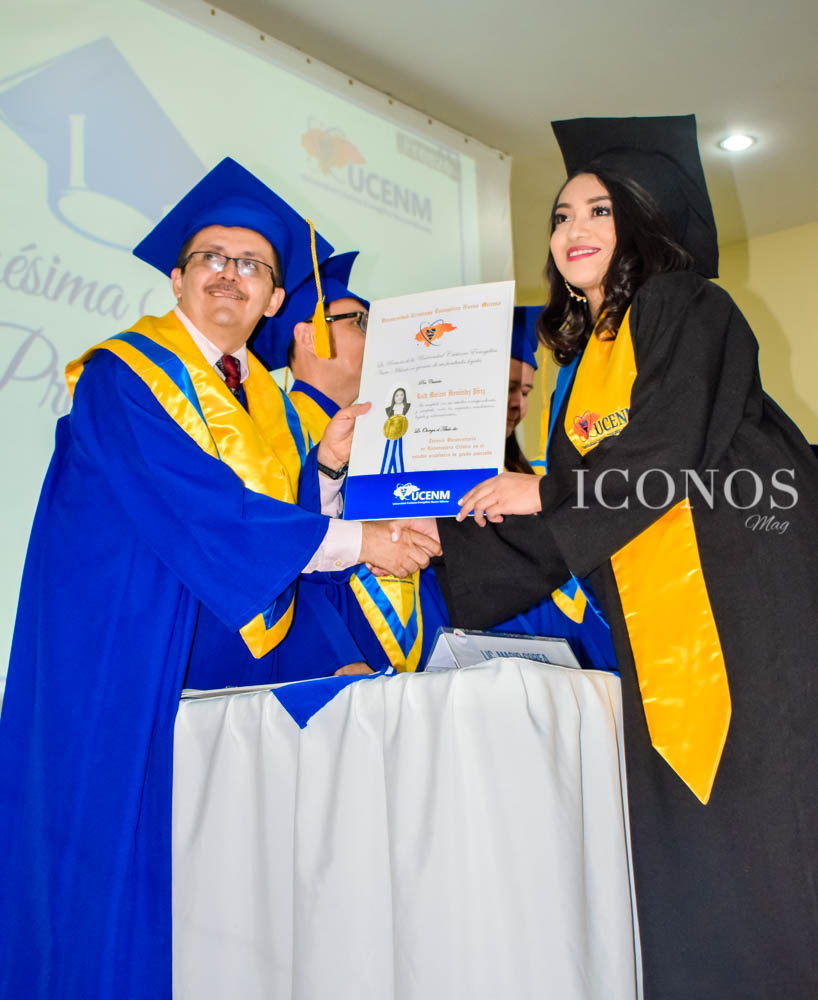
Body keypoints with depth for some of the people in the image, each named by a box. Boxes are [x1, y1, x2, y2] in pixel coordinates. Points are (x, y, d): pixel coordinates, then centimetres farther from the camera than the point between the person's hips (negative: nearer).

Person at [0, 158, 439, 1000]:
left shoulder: (265, 396, 13)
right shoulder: (126, 376, -9)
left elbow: (270, 514, 9)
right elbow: (197, 512, -21)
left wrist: (325, 461, -8)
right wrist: (355, 542, -18)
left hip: (229, 649, 6)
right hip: (127, 658, -6)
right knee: (124, 843, 0)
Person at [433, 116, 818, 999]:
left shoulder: (686, 307, 2)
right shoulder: (580, 356, 20)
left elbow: (673, 446, -14)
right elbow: (560, 529, 16)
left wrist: (543, 493, -8)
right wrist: (447, 539, 11)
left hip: (741, 594, -6)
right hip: (653, 615, 6)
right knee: (678, 844, 4)